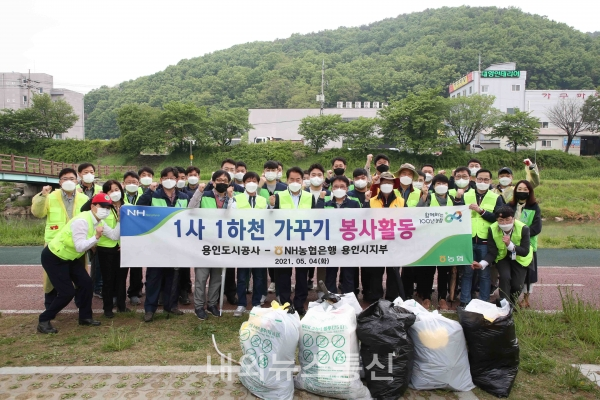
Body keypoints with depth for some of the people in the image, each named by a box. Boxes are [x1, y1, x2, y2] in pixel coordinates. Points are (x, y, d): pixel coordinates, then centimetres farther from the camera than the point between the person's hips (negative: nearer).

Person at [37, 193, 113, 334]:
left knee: (86, 283, 5)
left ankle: (85, 316, 20)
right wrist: (96, 237, -44)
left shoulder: (98, 222, 0)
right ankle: (44, 321, 9)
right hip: (53, 258, -9)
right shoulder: (81, 221, -30)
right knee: (67, 292, -9)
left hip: (69, 258, 9)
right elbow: (80, 247, -35)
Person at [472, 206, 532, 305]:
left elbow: (525, 251, -26)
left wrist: (510, 244, -42)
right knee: (505, 277, -26)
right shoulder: (492, 229, -22)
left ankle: (511, 304, 22)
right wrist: (481, 264, -35)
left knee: (517, 285, -11)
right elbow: (492, 253, -17)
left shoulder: (523, 228, -26)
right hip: (502, 257, 0)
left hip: (520, 259, 0)